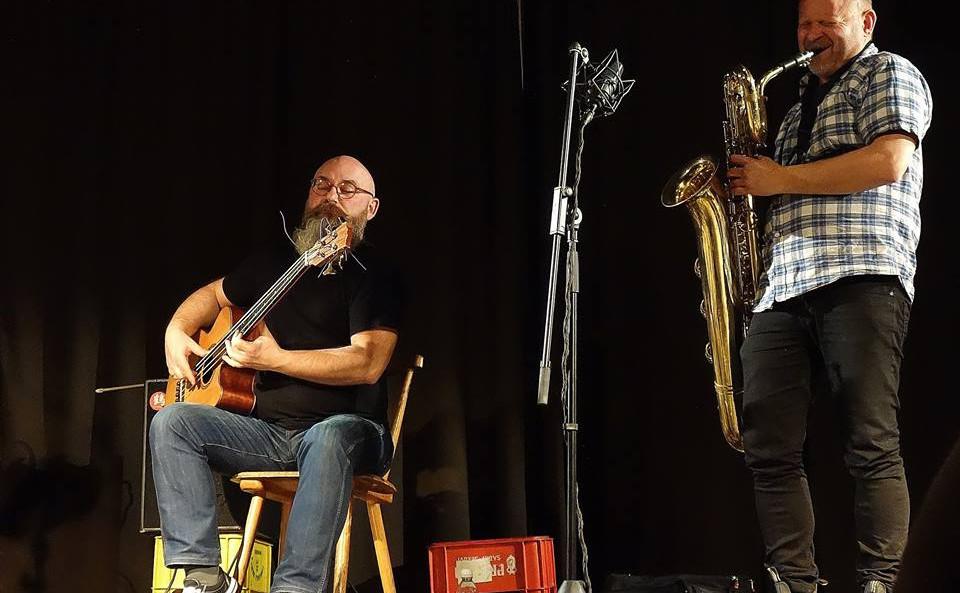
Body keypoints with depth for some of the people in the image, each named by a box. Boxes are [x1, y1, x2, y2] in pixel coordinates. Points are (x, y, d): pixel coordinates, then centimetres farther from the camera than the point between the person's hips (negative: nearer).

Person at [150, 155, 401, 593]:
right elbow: (212, 295, 33)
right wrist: (176, 331, 11)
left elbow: (368, 363, -18)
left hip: (344, 429, -6)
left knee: (331, 438, -41)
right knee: (172, 422, -15)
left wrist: (274, 359, -21)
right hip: (269, 432, 6)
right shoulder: (274, 264, 16)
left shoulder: (376, 276, -4)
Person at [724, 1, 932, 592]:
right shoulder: (799, 111, 31)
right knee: (770, 448, -2)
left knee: (873, 446, -11)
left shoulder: (888, 73, 9)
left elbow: (888, 162, -9)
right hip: (782, 288, 8)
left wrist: (783, 179, -6)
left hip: (861, 277, -7)